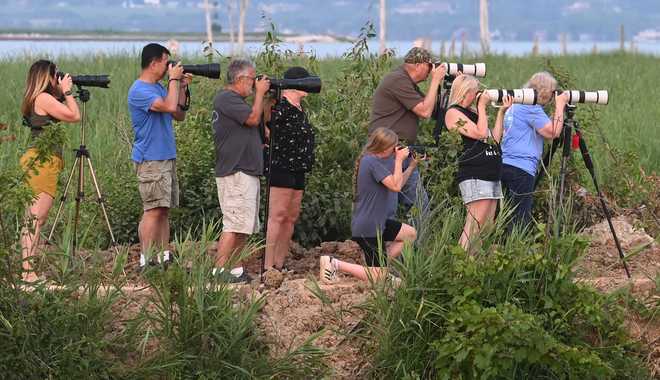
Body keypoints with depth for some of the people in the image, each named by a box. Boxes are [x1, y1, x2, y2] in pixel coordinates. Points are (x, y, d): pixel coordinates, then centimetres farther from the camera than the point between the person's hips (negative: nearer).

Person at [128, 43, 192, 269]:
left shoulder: (159, 88, 16)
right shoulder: (139, 91, -14)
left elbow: (179, 116, 18)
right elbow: (170, 107, -25)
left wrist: (182, 88, 9)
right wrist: (174, 79, -14)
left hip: (167, 157, 9)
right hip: (151, 160, -9)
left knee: (164, 210, 8)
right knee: (153, 210, -11)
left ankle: (163, 257, 11)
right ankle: (146, 261, -10)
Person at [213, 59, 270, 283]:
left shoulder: (236, 100, 21)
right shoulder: (226, 99, -10)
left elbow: (262, 122, 24)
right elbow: (253, 118, -16)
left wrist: (266, 96, 17)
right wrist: (260, 93, -5)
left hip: (248, 172, 11)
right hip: (235, 173, -11)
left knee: (245, 227, 10)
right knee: (234, 225, -14)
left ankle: (234, 269, 13)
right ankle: (219, 271, -15)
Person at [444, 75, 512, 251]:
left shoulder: (472, 112, 21)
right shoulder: (453, 113, -5)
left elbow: (495, 138, 18)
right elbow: (480, 133, -15)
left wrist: (501, 112, 17)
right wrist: (482, 106, -5)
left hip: (492, 175, 9)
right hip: (474, 175, -9)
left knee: (487, 227, 4)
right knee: (475, 224, -16)